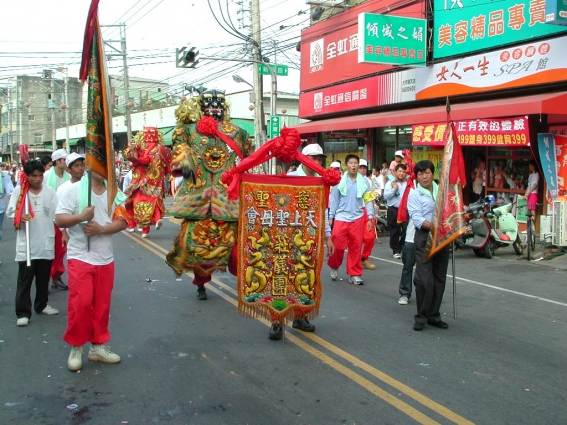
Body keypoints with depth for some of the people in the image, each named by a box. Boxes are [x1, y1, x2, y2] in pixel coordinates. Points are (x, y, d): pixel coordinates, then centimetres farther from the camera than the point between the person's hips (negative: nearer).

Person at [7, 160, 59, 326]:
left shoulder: (50, 191, 1)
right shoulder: (19, 190, -4)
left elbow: (57, 214, 3)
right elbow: (9, 211, -1)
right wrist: (19, 217, -21)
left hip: (46, 242, 2)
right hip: (26, 243, -2)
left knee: (43, 277, 15)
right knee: (25, 279, 0)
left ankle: (41, 305, 32)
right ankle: (23, 313, 6)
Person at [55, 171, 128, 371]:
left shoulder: (114, 193, 6)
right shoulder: (73, 190, -5)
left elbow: (122, 221, 1)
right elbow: (59, 219, -9)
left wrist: (101, 228, -16)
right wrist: (81, 217, -27)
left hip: (105, 259, 4)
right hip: (80, 257, -4)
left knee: (102, 304, 9)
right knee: (80, 303, -6)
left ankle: (98, 345, 22)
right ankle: (76, 347, 10)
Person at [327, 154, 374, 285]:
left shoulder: (364, 182, 0)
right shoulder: (339, 181, -3)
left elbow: (368, 200, 5)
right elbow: (334, 199, 3)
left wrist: (370, 217, 3)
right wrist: (331, 216, 3)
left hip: (357, 218, 1)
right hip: (341, 217, -1)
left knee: (356, 247, 6)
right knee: (338, 245, -1)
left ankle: (354, 274, 16)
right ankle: (334, 266, 26)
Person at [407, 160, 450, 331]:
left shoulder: (442, 190, 12)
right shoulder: (414, 195, -3)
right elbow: (417, 219, -13)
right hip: (424, 237, -5)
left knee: (439, 278, 9)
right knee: (424, 279, -10)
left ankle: (434, 315, 19)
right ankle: (421, 317, 3)